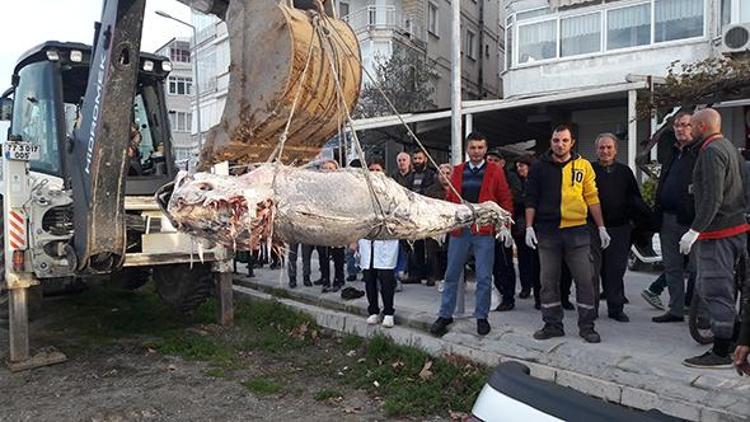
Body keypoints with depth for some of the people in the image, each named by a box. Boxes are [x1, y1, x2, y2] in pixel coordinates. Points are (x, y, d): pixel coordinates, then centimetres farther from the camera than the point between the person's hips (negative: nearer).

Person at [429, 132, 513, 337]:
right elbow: (450, 199, 12)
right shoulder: (457, 171, 10)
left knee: (484, 277, 4)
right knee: (451, 275, 9)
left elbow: (505, 200, 2)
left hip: (484, 231, -2)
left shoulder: (495, 171, 2)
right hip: (459, 230, 3)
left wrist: (504, 225, -7)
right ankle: (445, 315, 21)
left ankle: (481, 317, 19)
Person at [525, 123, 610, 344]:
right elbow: (531, 199, 5)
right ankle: (552, 324, 18)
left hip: (577, 231, 0)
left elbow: (592, 198, 7)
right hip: (547, 232, 1)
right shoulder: (540, 167, 6)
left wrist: (601, 228, 5)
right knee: (549, 281, 6)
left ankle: (586, 326, 14)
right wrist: (529, 228, -2)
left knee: (585, 280, 2)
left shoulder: (583, 165, 6)